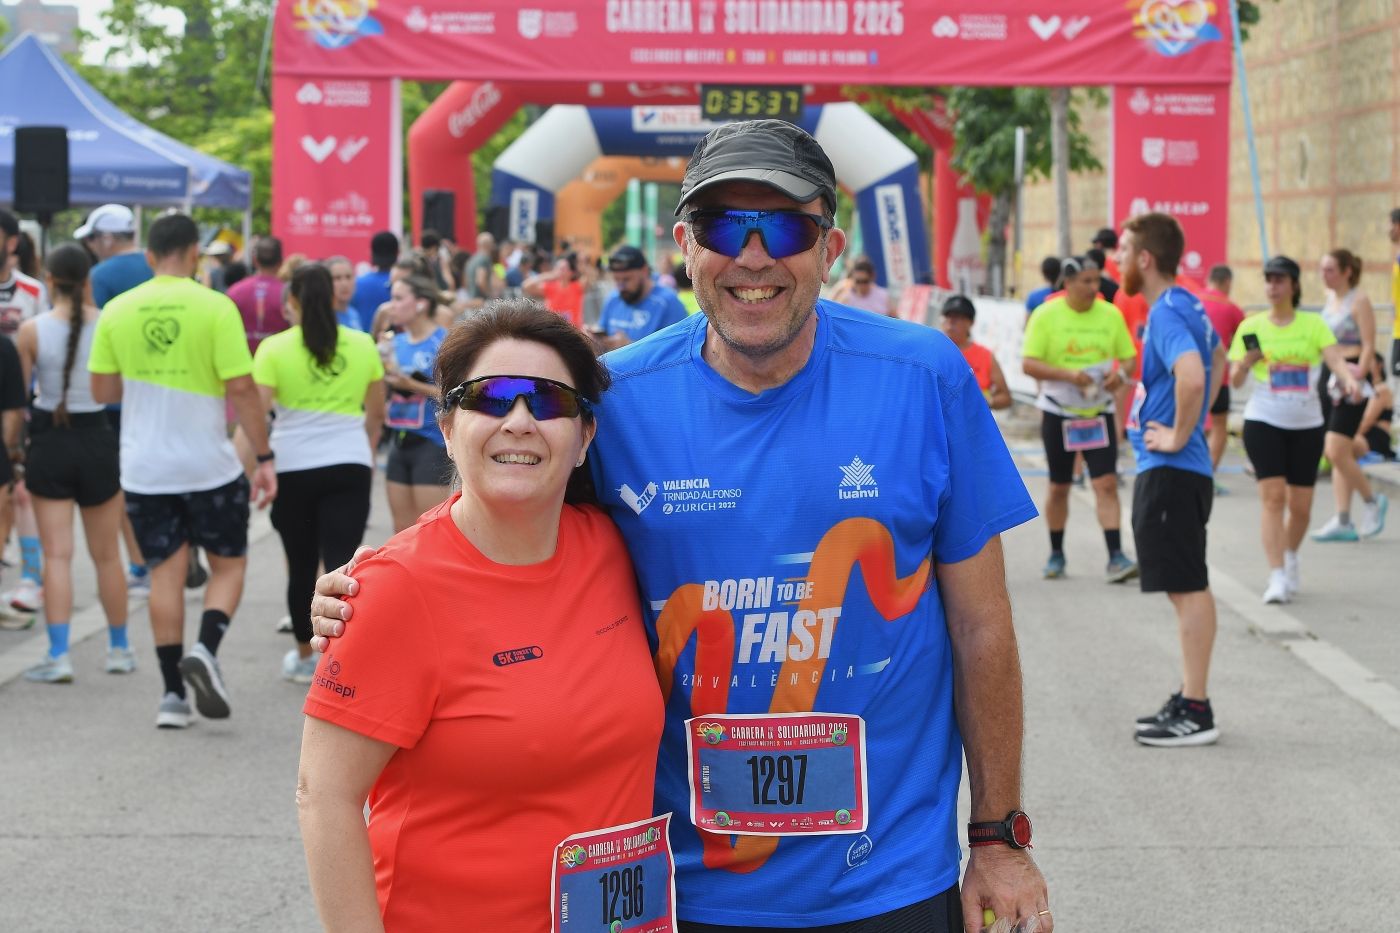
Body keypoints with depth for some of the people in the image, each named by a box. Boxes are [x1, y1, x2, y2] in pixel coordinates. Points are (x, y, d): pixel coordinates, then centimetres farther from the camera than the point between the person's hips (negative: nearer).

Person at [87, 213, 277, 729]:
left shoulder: (117, 311, 1)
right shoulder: (215, 307, -10)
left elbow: (102, 390, 7)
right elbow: (241, 388, -12)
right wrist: (264, 458, -7)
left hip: (145, 469, 3)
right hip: (210, 467, -3)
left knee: (165, 574, 9)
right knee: (228, 564, 13)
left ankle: (172, 694, 7)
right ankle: (206, 649, -11)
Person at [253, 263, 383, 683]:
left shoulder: (274, 348, -4)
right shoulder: (362, 346, 4)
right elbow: (375, 415, 14)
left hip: (292, 467, 0)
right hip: (350, 466, 1)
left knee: (301, 568, 14)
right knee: (340, 564, -5)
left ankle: (304, 657, 31)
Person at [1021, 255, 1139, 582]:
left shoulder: (1111, 315, 1)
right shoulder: (1046, 315, -6)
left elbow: (1128, 357, 9)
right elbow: (1029, 363, -11)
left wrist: (1120, 373, -15)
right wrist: (1069, 374, -24)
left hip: (1099, 412, 1)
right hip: (1058, 412, -1)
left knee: (1107, 484, -10)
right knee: (1059, 487, 9)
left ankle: (1116, 558, -13)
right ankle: (1056, 555, 25)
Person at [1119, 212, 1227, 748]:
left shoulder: (1167, 313, -17)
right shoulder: (1186, 306, 13)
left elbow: (1192, 376, -36)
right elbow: (1218, 358, 32)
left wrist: (1179, 436, -23)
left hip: (1170, 471, -10)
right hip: (1175, 468, 10)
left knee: (1188, 587, -7)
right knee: (1186, 587, 14)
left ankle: (1196, 713, -3)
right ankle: (1189, 702, 21)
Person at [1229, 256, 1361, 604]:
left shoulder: (1313, 324, 3)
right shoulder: (1251, 327, 2)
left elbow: (1335, 358, -11)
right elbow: (1235, 381, 3)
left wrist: (1349, 379, -32)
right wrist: (1246, 362, -19)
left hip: (1307, 423, 1)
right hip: (1263, 422, -1)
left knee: (1300, 504, 6)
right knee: (1273, 496, -14)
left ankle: (1290, 558, 34)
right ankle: (1277, 576, -14)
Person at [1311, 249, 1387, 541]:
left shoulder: (1359, 300, -9)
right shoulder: (1330, 299, 14)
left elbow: (1369, 346, -15)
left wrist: (1358, 377, -23)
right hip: (1328, 376, 8)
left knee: (1336, 452, -13)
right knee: (1335, 453, 6)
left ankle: (1372, 500, 8)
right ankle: (1343, 521, 7)